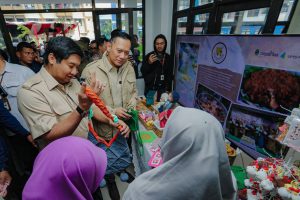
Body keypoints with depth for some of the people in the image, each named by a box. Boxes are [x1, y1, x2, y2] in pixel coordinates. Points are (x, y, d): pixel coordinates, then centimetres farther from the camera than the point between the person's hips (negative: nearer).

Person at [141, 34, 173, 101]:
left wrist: (169, 89, 7)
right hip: (150, 89, -2)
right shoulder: (149, 56, -4)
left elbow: (170, 75, 9)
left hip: (163, 89, 3)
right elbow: (142, 71, -4)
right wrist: (149, 63, -20)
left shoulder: (168, 57, 6)